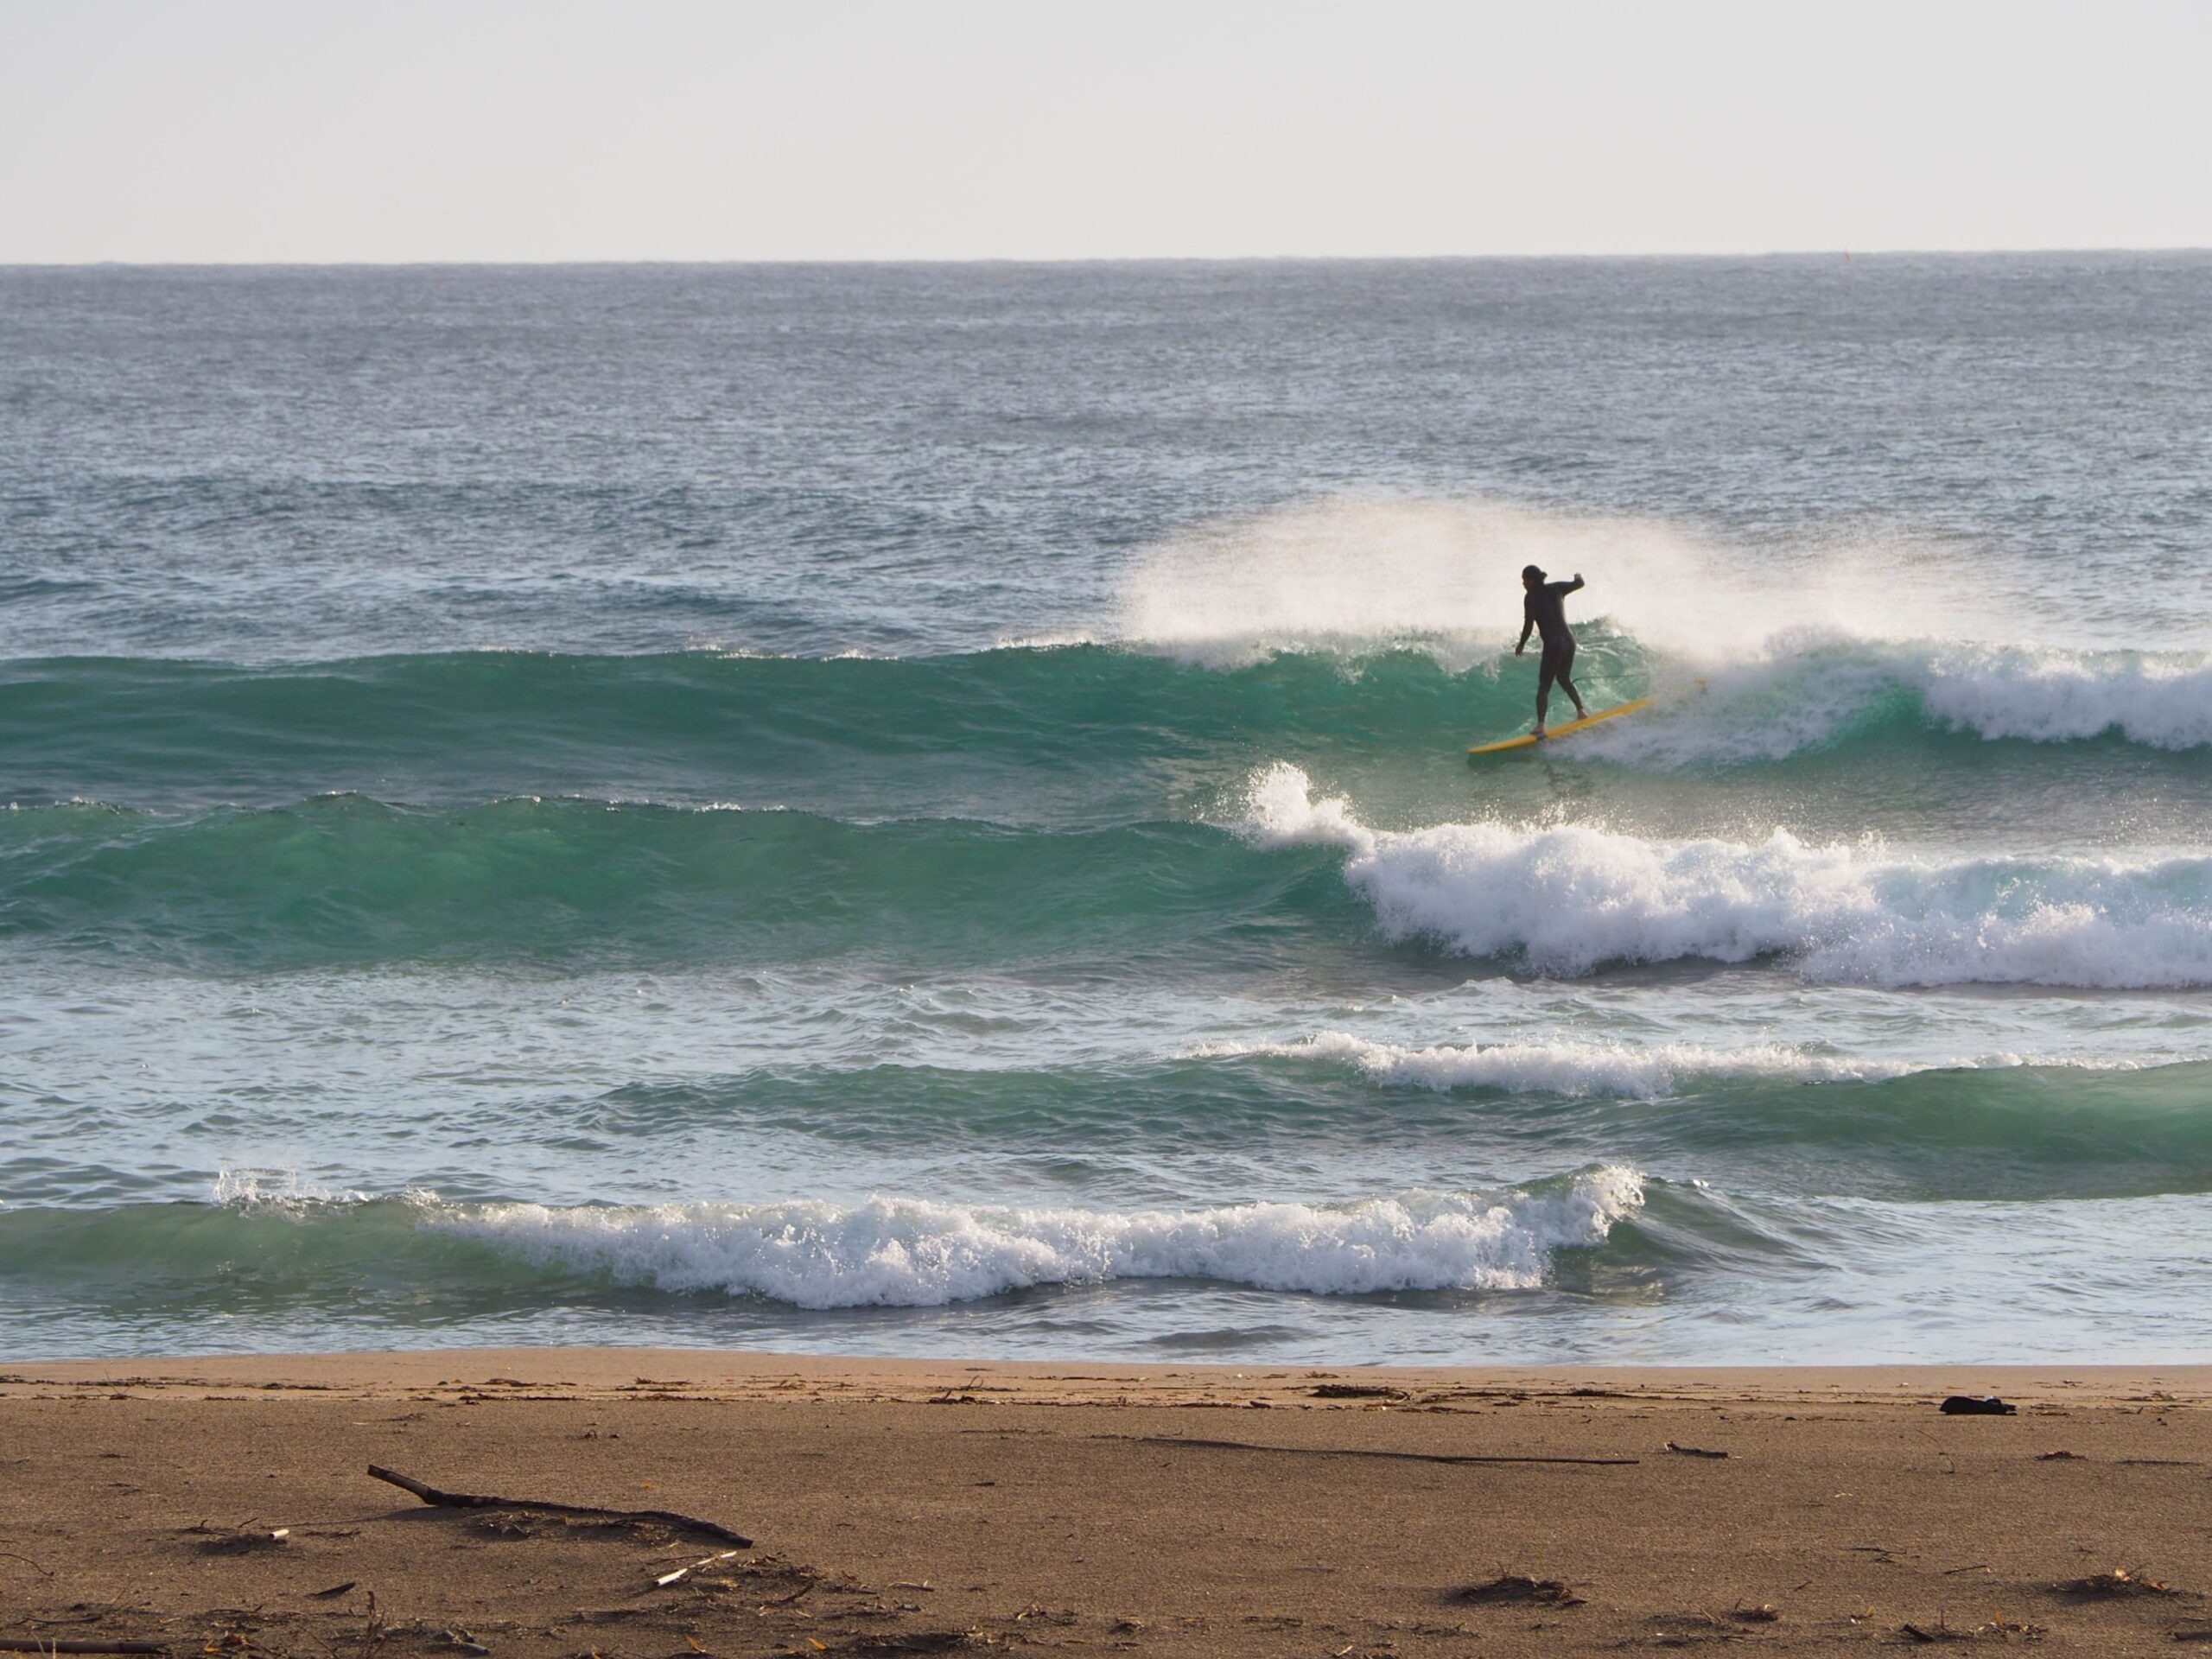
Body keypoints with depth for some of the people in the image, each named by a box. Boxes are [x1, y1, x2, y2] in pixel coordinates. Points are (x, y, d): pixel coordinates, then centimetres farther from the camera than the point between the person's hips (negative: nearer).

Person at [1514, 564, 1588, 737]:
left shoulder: (1531, 597, -6)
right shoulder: (1556, 589, 9)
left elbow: (1529, 624, -13)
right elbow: (1579, 584, 19)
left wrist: (1521, 645, 0)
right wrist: (1578, 577, 43)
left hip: (1553, 644, -6)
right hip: (1569, 639, 6)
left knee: (1544, 686, -5)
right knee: (1565, 679, 29)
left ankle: (1540, 725, -16)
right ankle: (1581, 710, 28)